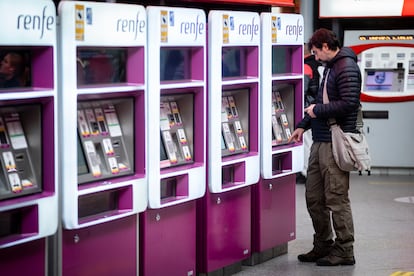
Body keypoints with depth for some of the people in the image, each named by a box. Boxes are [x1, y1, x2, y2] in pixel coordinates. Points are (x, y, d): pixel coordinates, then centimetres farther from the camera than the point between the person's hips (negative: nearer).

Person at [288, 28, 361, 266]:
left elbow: (349, 103, -22)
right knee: (314, 197, 13)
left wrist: (318, 111, -12)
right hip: (320, 142, 10)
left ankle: (344, 251, 5)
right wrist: (303, 125, 21)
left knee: (337, 199, -4)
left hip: (335, 143, -10)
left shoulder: (347, 68, -12)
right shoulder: (330, 67, 19)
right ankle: (323, 245, 23)